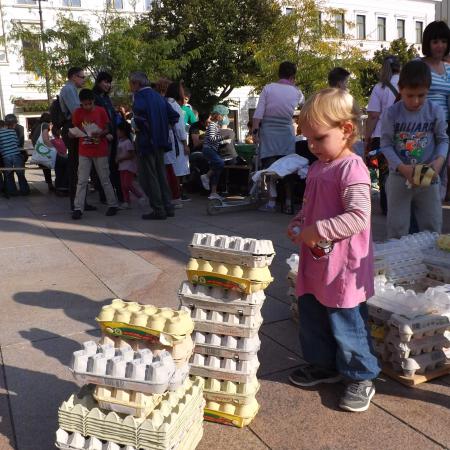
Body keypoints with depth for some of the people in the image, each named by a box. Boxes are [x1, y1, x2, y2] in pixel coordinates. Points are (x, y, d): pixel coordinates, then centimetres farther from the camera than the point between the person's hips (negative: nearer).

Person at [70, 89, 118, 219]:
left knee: (105, 180, 6)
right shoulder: (78, 112, 0)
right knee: (82, 181, -1)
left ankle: (113, 205, 17)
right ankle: (78, 208, 2)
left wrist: (100, 133, -20)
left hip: (100, 151, -1)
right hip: (84, 152, 1)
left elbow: (107, 129, 1)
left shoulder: (101, 111, -3)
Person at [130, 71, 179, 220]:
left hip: (146, 141, -8)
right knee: (161, 174, 15)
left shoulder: (139, 96, -9)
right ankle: (168, 207, 18)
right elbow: (174, 116, 13)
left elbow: (139, 112, -29)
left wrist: (139, 128, -13)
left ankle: (158, 210, 1)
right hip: (160, 141, 8)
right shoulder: (158, 96, 13)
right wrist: (161, 127, 15)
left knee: (148, 177, 0)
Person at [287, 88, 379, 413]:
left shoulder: (352, 169, -18)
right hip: (314, 263, 9)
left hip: (342, 267, -9)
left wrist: (318, 231, -27)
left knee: (346, 325, 5)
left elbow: (358, 218, -26)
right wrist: (298, 225, 5)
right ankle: (324, 365, 40)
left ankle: (361, 377, 26)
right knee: (311, 318, 20)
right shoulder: (317, 167, 10)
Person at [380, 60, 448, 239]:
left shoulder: (436, 111, -7)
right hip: (399, 177, -1)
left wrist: (439, 160, -17)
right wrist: (402, 167, -20)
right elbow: (386, 144, -7)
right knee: (396, 230, 8)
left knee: (432, 229, 12)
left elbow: (443, 139, 3)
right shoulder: (392, 113, -11)